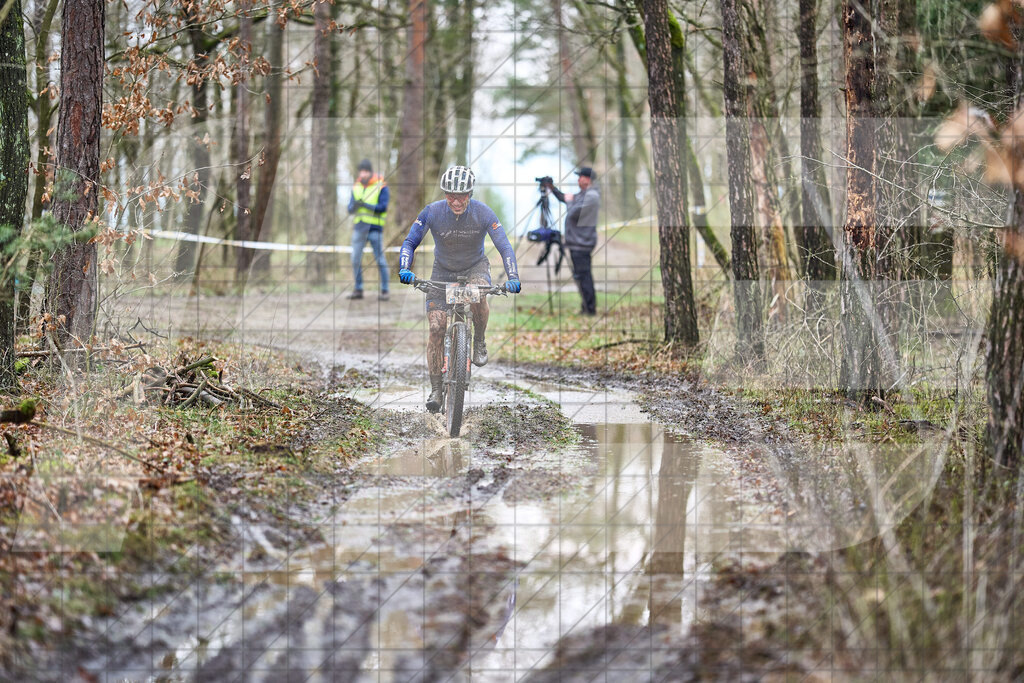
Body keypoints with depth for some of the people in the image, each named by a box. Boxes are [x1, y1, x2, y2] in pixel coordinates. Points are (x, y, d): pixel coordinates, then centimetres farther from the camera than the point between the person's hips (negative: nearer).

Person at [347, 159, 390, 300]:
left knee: (380, 260, -4)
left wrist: (365, 205, -23)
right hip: (359, 226, 5)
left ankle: (384, 291, 1)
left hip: (374, 228, -5)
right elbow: (350, 209, 8)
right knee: (356, 260, 3)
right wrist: (354, 206, -16)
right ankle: (358, 290, 12)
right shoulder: (356, 187, 11)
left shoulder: (381, 187, -4)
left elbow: (383, 207, -13)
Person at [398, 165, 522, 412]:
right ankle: (435, 389, -2)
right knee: (437, 328, -12)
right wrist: (405, 269, -37)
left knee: (478, 294, -36)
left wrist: (513, 278, -37)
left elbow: (505, 247, -22)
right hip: (443, 271, 1)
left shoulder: (483, 213, -22)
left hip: (475, 267, -1)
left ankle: (479, 342, -8)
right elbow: (410, 242, -18)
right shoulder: (432, 212, -22)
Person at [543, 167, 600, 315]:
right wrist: (551, 186, 17)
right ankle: (588, 307, 22)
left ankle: (590, 308, -9)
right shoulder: (583, 194, 15)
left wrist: (570, 201, -5)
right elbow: (563, 198, 27)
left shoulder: (591, 196, -17)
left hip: (581, 243, -11)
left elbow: (574, 214, -23)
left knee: (581, 275, -10)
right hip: (579, 242, 11)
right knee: (583, 274, 15)